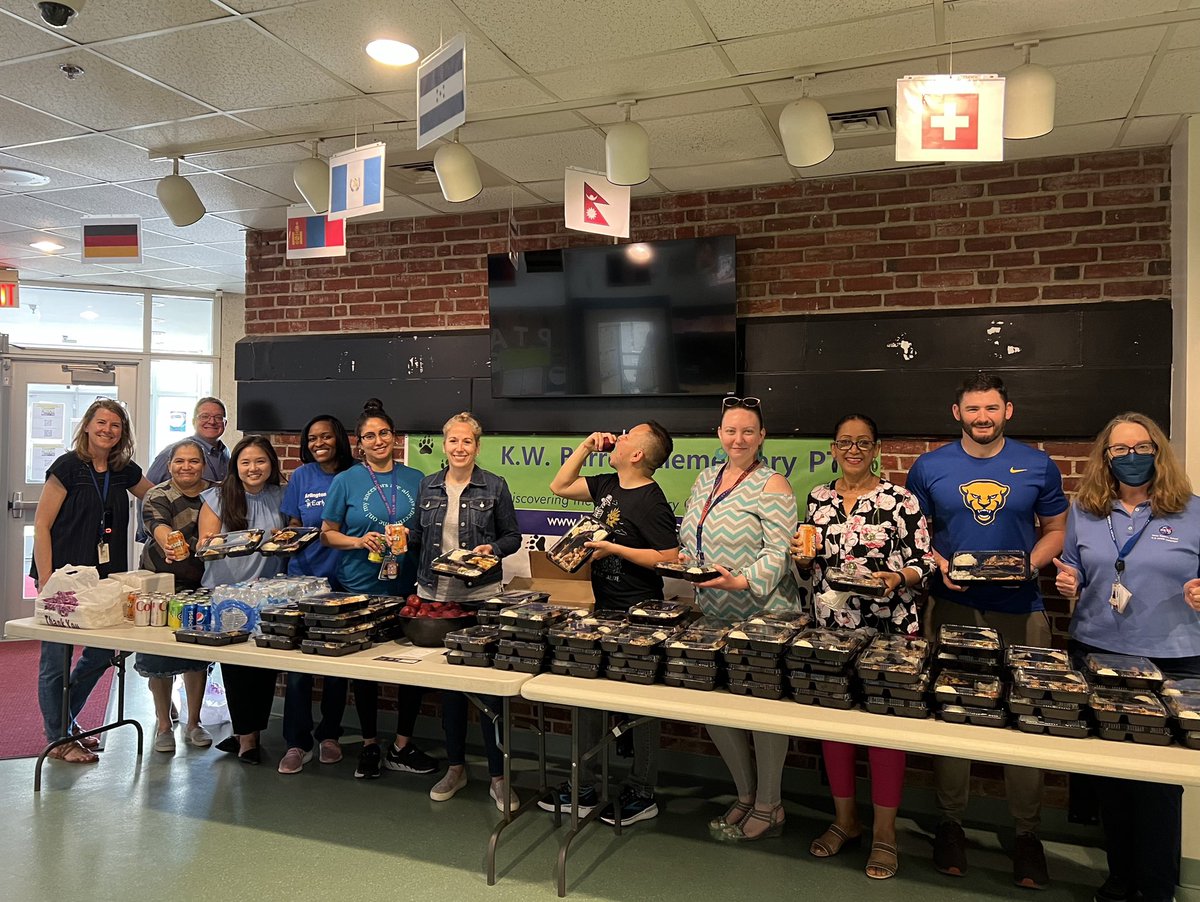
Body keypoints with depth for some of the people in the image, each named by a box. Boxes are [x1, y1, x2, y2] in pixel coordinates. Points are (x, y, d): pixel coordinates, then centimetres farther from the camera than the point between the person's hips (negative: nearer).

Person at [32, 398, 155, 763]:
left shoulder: (125, 471, 7)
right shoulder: (68, 466, -10)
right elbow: (41, 524, -11)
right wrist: (45, 582, -16)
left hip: (104, 578, 6)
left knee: (102, 653, 14)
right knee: (56, 660, 5)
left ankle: (66, 721, 35)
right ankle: (58, 740, 21)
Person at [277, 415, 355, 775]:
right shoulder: (302, 476, 5)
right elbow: (293, 526, 10)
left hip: (342, 579, 0)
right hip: (304, 577, 1)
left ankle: (329, 735, 25)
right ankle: (297, 742, 9)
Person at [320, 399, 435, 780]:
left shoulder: (415, 479, 6)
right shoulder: (346, 481, 0)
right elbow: (327, 533, 3)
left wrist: (412, 535, -9)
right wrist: (359, 541, -15)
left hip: (407, 587, 2)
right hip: (360, 588, -1)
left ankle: (402, 746, 19)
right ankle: (369, 745, 26)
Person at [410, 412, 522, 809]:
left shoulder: (494, 487, -1)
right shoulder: (428, 486, 8)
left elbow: (512, 536, 4)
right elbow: (418, 536, 17)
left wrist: (492, 549, -15)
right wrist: (401, 537, -4)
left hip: (481, 595, -3)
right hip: (434, 594, 4)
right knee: (446, 682, 12)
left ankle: (498, 776, 9)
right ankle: (455, 767, 27)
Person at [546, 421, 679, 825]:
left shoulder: (651, 503, -18)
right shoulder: (608, 485, 7)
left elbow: (670, 559, -23)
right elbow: (559, 486, 18)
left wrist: (614, 549, -21)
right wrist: (586, 446, 8)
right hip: (604, 610, 9)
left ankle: (642, 794, 21)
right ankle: (585, 785, 28)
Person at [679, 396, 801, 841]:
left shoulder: (771, 486, -9)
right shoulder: (705, 479, 12)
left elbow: (779, 552, -16)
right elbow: (689, 538, 19)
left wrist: (744, 581, -29)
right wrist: (684, 559, 0)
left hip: (761, 615, -7)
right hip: (712, 617, 7)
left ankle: (768, 808, 22)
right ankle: (746, 796, 31)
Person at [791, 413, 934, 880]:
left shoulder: (900, 500, -6)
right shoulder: (818, 498, 7)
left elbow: (925, 562, -5)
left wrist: (897, 578, -23)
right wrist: (803, 557, -7)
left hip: (888, 630, -4)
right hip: (829, 628, 4)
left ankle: (884, 831, 20)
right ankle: (844, 818, 31)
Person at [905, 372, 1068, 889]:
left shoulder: (1037, 466, 3)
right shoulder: (929, 467, 2)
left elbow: (1055, 530, 9)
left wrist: (1029, 564, -9)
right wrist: (938, 563, -11)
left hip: (1021, 612, 0)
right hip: (953, 608, 0)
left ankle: (1027, 833, 22)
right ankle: (950, 822, 22)